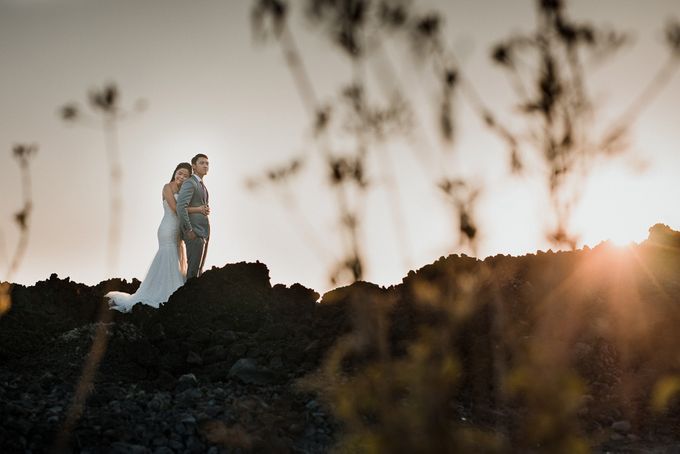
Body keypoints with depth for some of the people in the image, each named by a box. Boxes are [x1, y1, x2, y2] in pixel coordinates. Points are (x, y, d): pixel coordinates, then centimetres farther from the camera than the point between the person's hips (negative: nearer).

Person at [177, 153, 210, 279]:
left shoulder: (201, 185, 19)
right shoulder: (189, 183, -12)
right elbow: (180, 207, -23)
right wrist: (188, 230, -22)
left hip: (203, 232, 10)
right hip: (193, 234, -10)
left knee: (199, 269, 11)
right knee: (193, 269, -10)